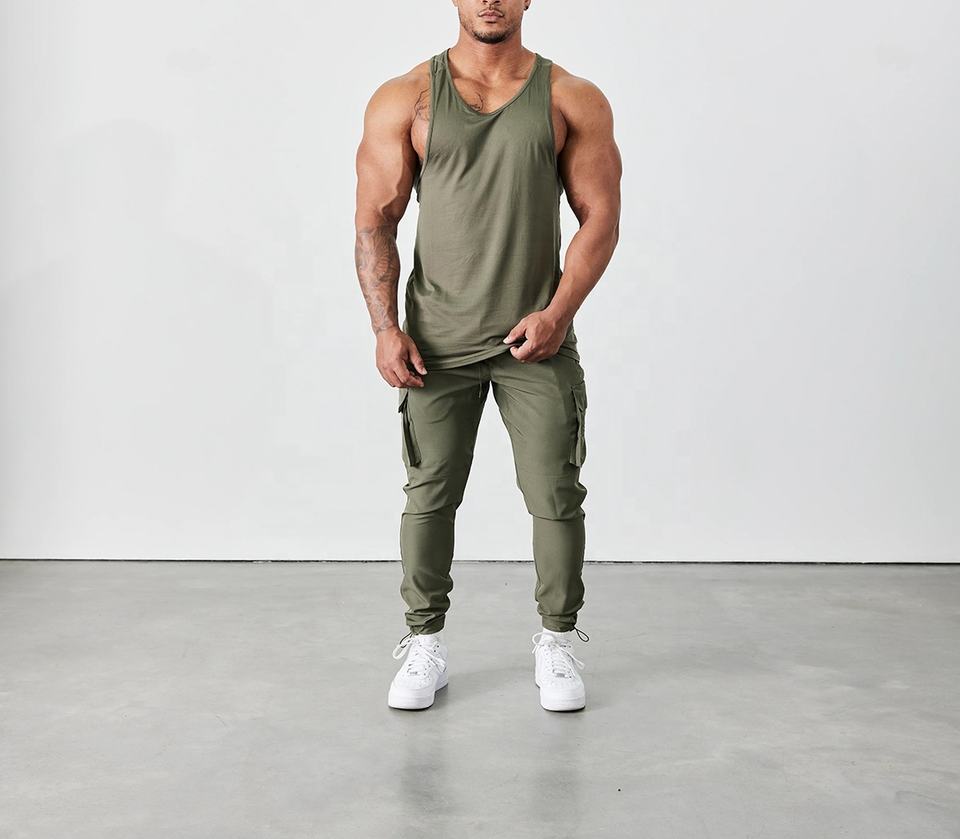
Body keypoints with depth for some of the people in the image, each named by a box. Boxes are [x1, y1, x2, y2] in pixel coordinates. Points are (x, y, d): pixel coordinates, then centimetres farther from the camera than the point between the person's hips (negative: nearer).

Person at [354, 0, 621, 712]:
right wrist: (386, 327, -7)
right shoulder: (403, 100, 4)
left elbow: (601, 218, 1)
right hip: (437, 339, 0)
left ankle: (557, 643, 21)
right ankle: (425, 644, 21)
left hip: (536, 335, 0)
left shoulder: (573, 100, 4)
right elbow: (376, 221, 2)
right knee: (429, 496, 6)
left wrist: (558, 313, -11)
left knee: (556, 497, 3)